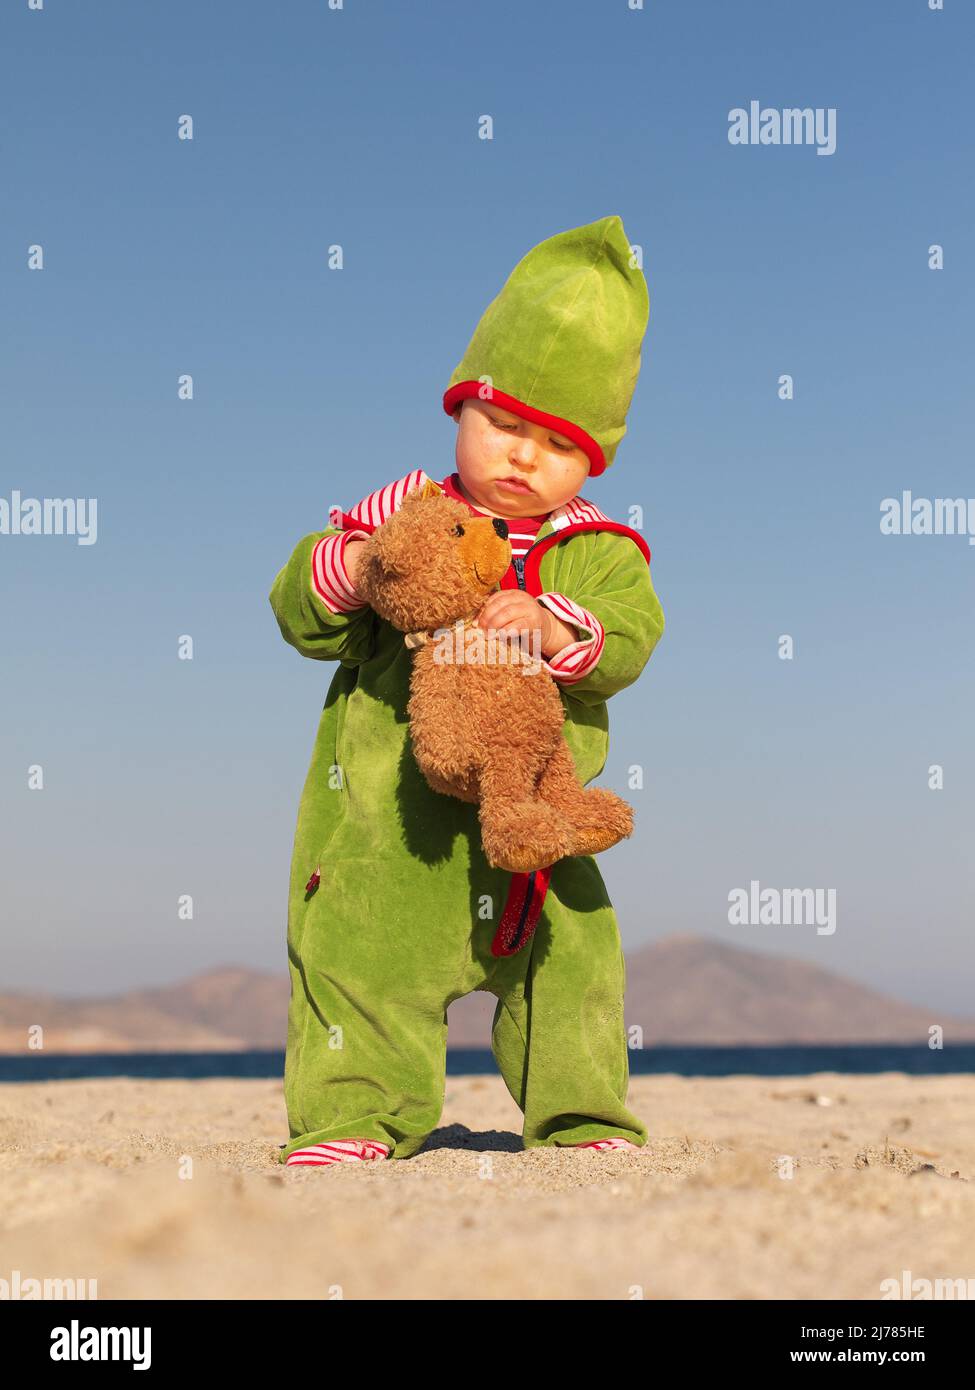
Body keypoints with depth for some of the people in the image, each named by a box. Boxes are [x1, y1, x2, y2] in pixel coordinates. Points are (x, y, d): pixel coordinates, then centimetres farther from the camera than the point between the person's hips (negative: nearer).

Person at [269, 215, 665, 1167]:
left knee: (566, 961, 10)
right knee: (362, 954, -8)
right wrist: (346, 568, -18)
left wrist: (553, 629, -31)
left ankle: (581, 1116, 25)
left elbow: (629, 639, -12)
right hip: (389, 814, -1)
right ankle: (357, 1113, 3)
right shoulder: (402, 517, 5)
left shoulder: (596, 552, 5)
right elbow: (300, 616, 3)